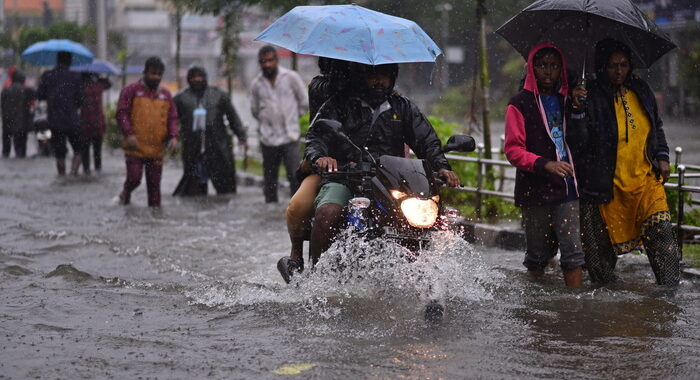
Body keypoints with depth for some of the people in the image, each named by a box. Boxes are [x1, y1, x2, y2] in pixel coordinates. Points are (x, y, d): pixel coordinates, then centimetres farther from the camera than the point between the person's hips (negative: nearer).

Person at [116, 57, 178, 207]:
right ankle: (126, 194, 23)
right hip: (135, 147, -3)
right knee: (134, 178, -6)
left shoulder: (165, 95, 13)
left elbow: (172, 118, 13)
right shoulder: (131, 90, 0)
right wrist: (129, 134, -17)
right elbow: (121, 113, -5)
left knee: (154, 183, 5)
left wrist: (173, 137, -5)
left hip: (157, 149, 4)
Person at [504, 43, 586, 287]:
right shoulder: (520, 104, 0)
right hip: (535, 191, -3)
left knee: (573, 249, -8)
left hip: (566, 188, 3)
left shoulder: (567, 100, 15)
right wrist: (545, 164, -23)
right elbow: (513, 150, -10)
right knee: (539, 254, 5)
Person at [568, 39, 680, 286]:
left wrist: (662, 157, 12)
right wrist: (577, 110, -29)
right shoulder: (591, 97, -9)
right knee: (602, 243, 3)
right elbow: (578, 142, -16)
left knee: (661, 232, -10)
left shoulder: (641, 91, 8)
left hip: (646, 179, 4)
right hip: (608, 186, -4)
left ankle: (670, 286, -6)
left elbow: (657, 127, 23)